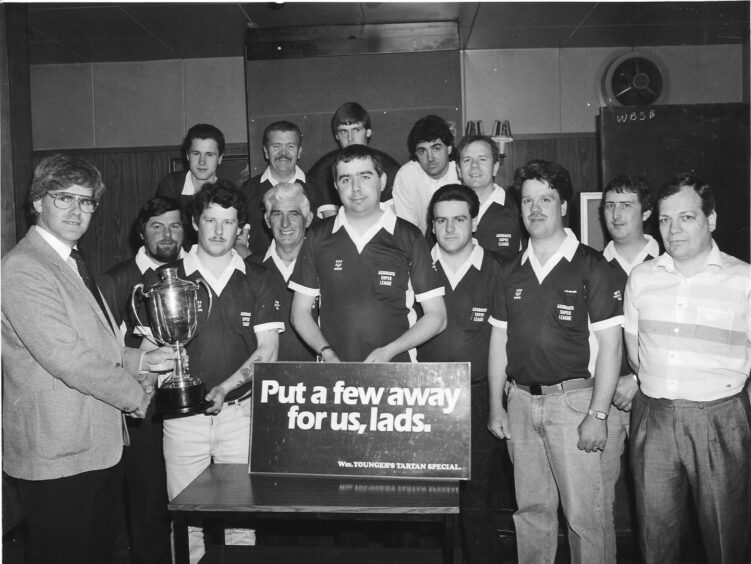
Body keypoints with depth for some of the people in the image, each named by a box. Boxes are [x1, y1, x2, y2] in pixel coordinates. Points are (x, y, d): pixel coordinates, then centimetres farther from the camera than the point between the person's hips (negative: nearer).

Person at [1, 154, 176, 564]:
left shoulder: (72, 263, 14)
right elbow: (67, 357, -24)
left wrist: (140, 360, 5)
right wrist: (135, 394, -13)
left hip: (100, 445, 9)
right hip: (58, 455, -9)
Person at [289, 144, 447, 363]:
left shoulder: (408, 238, 4)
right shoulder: (318, 236, 8)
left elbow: (436, 317, 5)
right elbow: (300, 312, 13)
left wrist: (388, 352, -6)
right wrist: (327, 353, -3)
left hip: (396, 369, -1)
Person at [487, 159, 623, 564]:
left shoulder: (590, 267, -4)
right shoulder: (511, 271, 9)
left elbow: (609, 345, -7)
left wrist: (598, 414, -12)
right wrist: (496, 405, 7)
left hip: (572, 398, -4)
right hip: (521, 400, 4)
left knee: (583, 511, 0)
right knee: (531, 508, 13)